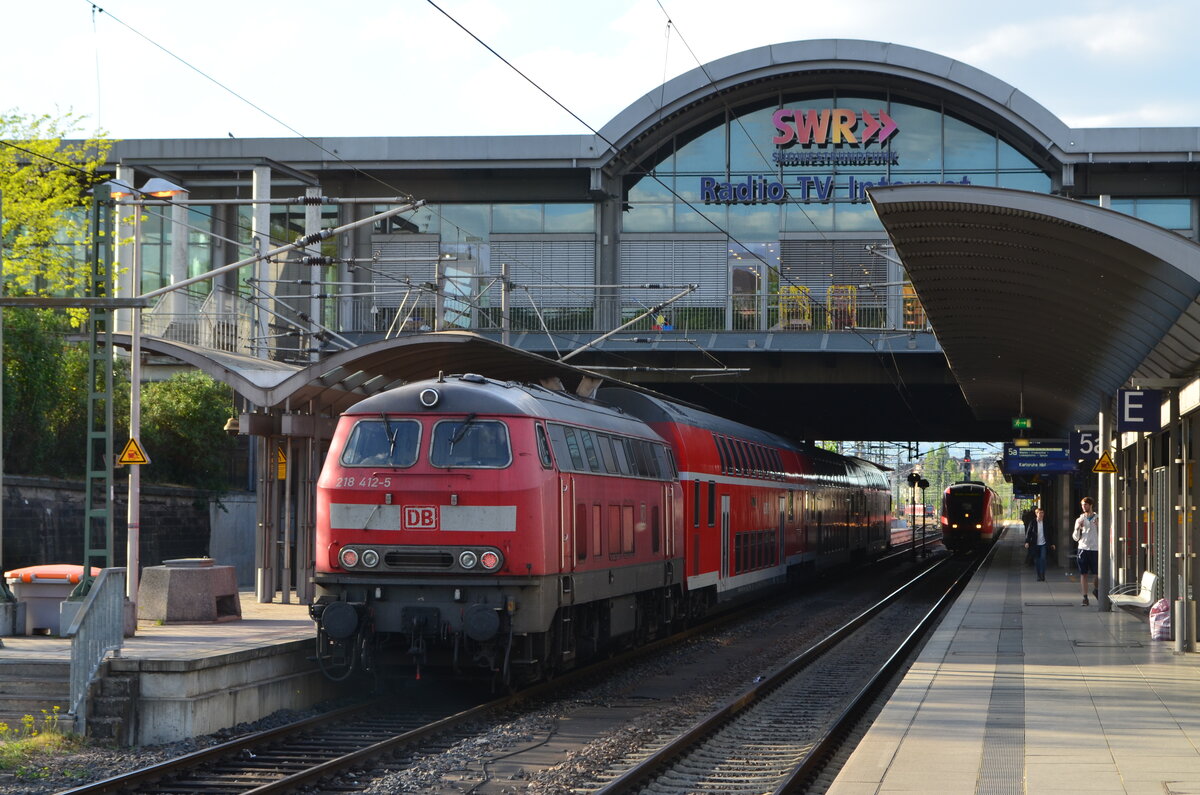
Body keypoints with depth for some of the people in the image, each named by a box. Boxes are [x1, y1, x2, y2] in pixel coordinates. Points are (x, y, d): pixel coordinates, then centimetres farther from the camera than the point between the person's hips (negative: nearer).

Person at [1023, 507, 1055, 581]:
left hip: (1043, 544, 0)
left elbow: (1048, 534, 12)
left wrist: (1051, 544, 12)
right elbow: (1028, 533, -1)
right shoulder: (1033, 522, -1)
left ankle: (1042, 575, -9)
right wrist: (1027, 542, -13)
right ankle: (1039, 576, 13)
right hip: (1035, 544, 0)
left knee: (1043, 558, -14)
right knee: (1036, 560, 4)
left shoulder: (1045, 522, 4)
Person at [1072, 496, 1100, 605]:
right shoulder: (1079, 520, 9)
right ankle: (1085, 597, 2)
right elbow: (1076, 538, 8)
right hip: (1083, 549, 1)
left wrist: (1098, 526, -12)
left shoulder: (1098, 519, 6)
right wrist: (1077, 528, -10)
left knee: (1096, 573, 0)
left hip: (1095, 549, -1)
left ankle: (1095, 590, 29)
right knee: (1083, 574, -2)